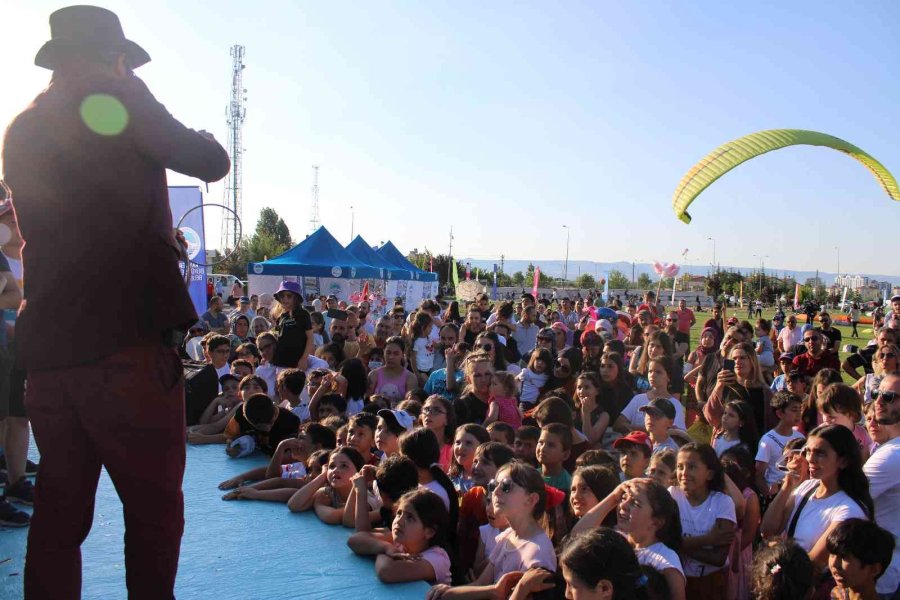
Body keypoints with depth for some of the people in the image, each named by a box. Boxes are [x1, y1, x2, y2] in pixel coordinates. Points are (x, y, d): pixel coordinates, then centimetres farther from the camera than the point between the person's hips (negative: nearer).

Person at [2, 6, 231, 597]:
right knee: (154, 504, 3)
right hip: (127, 340, -7)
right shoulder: (116, 98, -3)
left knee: (59, 506, 13)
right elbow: (209, 164, 0)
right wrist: (210, 140, 22)